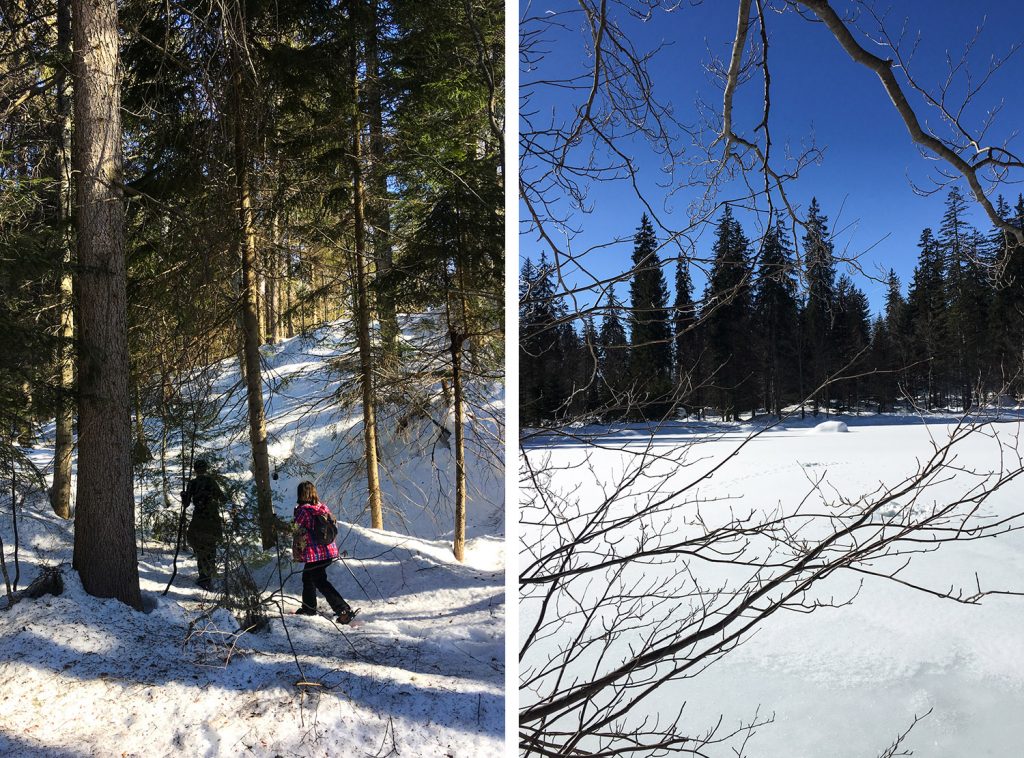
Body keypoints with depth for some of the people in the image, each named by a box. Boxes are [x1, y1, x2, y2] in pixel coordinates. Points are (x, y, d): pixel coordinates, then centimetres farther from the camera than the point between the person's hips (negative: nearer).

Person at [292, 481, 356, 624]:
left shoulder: (302, 510, -13)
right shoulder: (323, 507, 5)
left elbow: (298, 533, -9)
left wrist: (297, 554, 3)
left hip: (313, 554, -7)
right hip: (329, 551, 7)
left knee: (321, 582, 1)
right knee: (307, 576, 26)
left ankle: (344, 610, -7)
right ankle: (309, 608, 39)